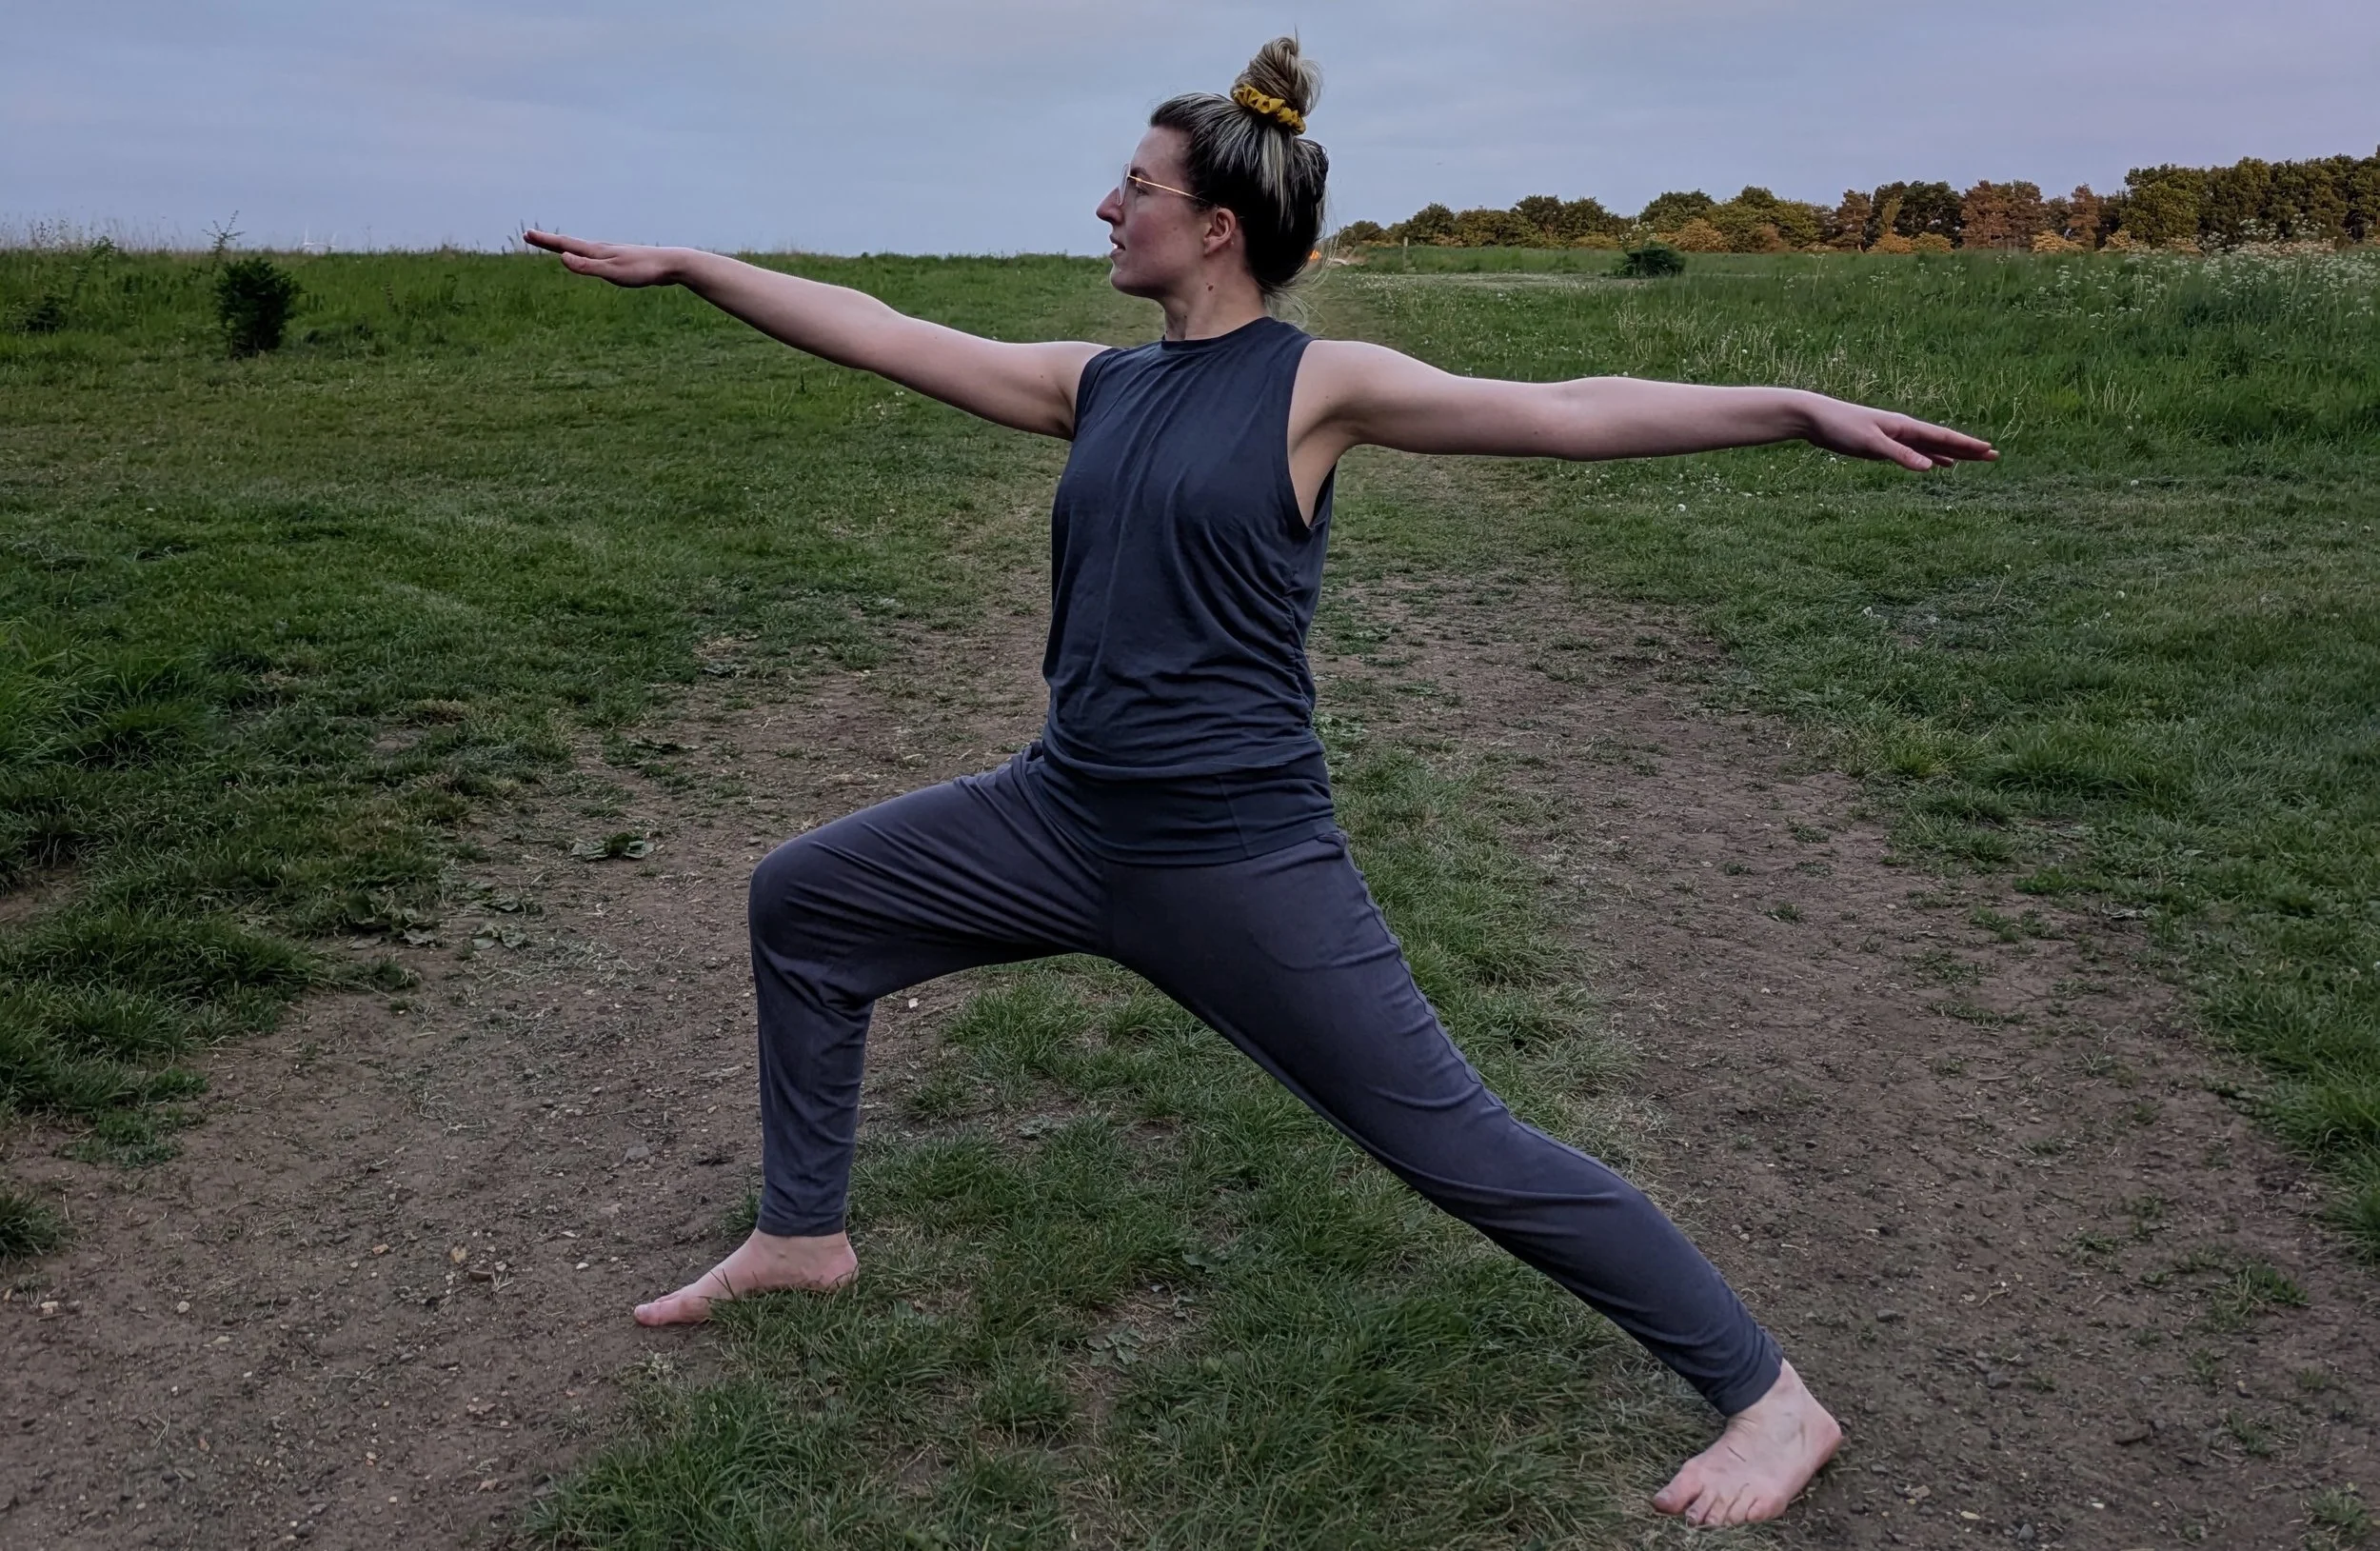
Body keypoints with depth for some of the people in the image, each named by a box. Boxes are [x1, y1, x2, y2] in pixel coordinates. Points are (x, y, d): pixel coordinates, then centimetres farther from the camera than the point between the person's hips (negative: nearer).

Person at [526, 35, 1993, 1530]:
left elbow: (1564, 412, -15)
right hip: (1063, 821, 7)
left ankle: (1771, 1396, 12)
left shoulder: (1316, 383, -9)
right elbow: (884, 336, 15)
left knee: (1457, 1143, -5)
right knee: (801, 903, 15)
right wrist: (692, 266, 18)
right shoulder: (1098, 385, 9)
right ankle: (803, 1235, 33)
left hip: (1239, 861, -7)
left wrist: (1799, 407, -24)